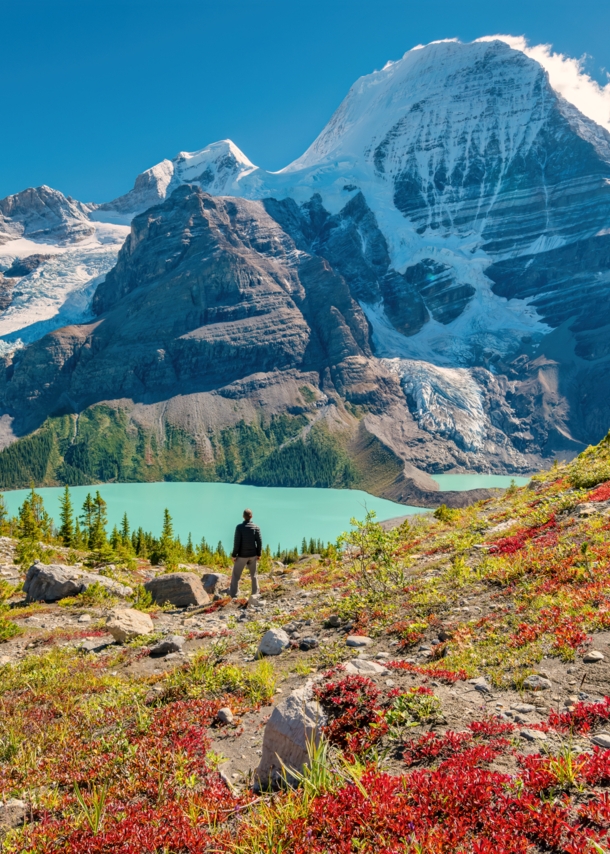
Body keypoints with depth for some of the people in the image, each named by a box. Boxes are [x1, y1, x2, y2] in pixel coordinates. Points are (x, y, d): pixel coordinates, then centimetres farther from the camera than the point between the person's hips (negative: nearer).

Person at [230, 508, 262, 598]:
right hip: (253, 555, 3)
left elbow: (237, 542, -15)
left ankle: (233, 596, 0)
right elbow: (259, 542, -3)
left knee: (236, 575, 5)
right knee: (254, 574, 18)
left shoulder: (240, 527, -13)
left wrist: (234, 555, -7)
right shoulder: (256, 527, -3)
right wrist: (258, 554, 7)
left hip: (242, 555, -3)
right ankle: (255, 593, 21)